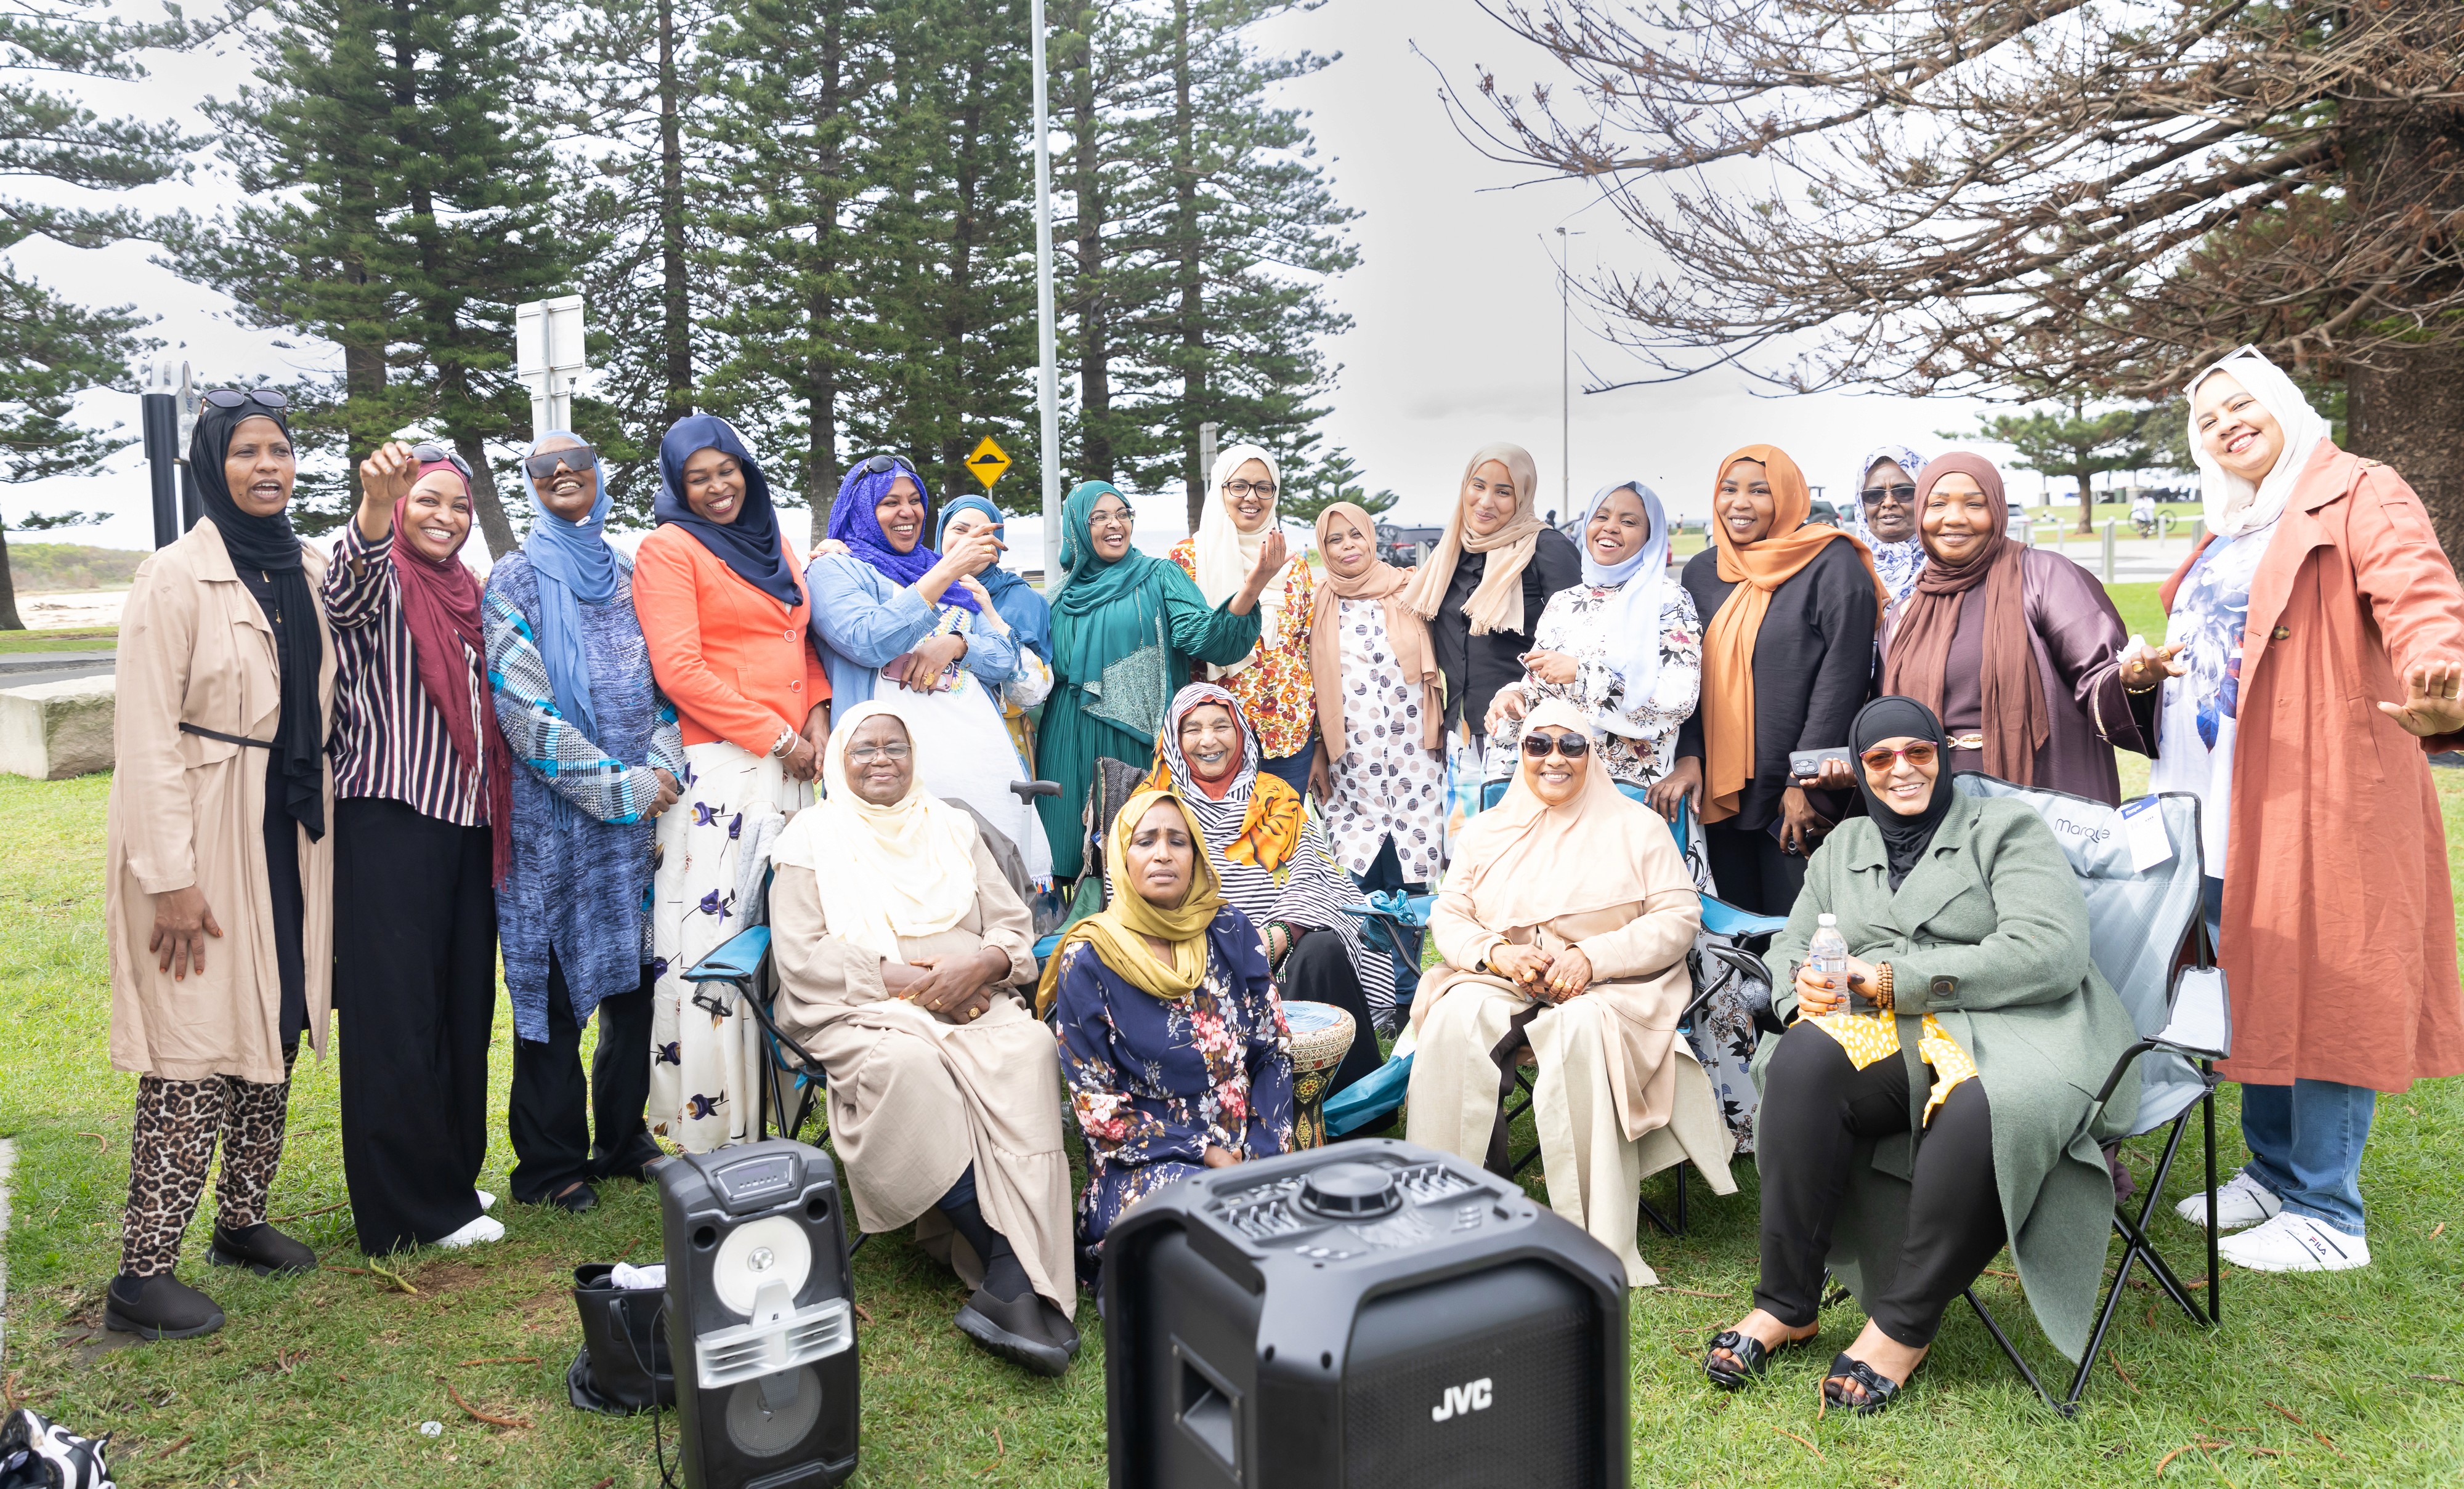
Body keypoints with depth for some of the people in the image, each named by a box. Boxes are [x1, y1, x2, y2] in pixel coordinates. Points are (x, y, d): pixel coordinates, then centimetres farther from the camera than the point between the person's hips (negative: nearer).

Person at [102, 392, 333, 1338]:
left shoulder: (307, 571, 8)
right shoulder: (177, 579, -11)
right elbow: (147, 735, -14)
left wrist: (317, 828, 14)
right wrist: (172, 878, -17)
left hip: (290, 833, 7)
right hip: (204, 835, -6)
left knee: (273, 1036, 13)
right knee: (194, 1053, -4)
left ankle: (242, 1220, 28)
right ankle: (142, 1275, 6)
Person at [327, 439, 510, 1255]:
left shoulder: (466, 596, 17)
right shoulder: (380, 584, -4)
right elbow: (350, 581, -30)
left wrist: (498, 819, 16)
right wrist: (375, 505, -51)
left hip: (466, 827, 7)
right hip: (389, 824, -7)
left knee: (463, 1008, 13)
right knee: (396, 1012, -2)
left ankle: (450, 1177, 27)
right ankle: (413, 1208, 7)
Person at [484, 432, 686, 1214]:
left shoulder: (628, 575, 14)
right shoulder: (516, 580, 0)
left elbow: (664, 679, 12)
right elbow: (522, 708, -10)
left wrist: (663, 768, -6)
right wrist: (617, 785, -14)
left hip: (642, 805, 4)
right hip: (553, 815, -4)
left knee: (636, 976, 8)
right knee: (555, 982, 1)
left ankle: (623, 1140, 23)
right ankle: (552, 1163, 13)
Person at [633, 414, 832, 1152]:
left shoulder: (773, 544, 20)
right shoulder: (668, 549, -2)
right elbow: (680, 669, -11)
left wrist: (816, 719, 4)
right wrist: (776, 736, -10)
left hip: (790, 765, 7)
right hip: (719, 765, -7)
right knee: (715, 933, -7)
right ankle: (710, 1127, 0)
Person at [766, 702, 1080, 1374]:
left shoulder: (953, 828, 22)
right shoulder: (812, 836, 12)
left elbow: (1014, 927, 14)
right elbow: (803, 958, -1)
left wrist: (981, 964, -11)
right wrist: (911, 978, -13)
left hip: (971, 1001, 2)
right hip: (862, 1013, -2)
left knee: (1029, 1053, -31)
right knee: (907, 1067, -37)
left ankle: (1012, 1288, -36)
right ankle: (1007, 1263, -30)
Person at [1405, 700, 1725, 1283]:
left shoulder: (1636, 826, 9)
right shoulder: (1487, 830, 17)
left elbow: (1680, 918, 0)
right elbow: (1448, 916, 11)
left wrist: (1593, 957, -14)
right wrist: (1496, 953, -12)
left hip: (1611, 988, -2)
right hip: (1500, 984, 3)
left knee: (1581, 1032, -37)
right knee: (1456, 1020, -31)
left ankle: (1597, 1242, -31)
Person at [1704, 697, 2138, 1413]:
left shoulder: (2007, 829, 6)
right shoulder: (1844, 847, 23)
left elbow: (2049, 952, -9)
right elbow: (1789, 945, 21)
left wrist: (1892, 979, -12)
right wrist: (1805, 985, -7)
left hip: (2014, 1030, -3)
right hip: (1889, 1036, 4)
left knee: (1979, 1110, -39)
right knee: (1803, 1059, -30)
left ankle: (1903, 1325, -19)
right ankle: (1786, 1303, -20)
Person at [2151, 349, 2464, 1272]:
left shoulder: (2361, 496, -4)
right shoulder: (2232, 532, 20)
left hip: (2320, 796, -8)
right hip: (2221, 805, 8)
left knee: (2320, 993, -3)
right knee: (2253, 993, 13)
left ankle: (2328, 1216, 7)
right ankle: (2273, 1172, 26)